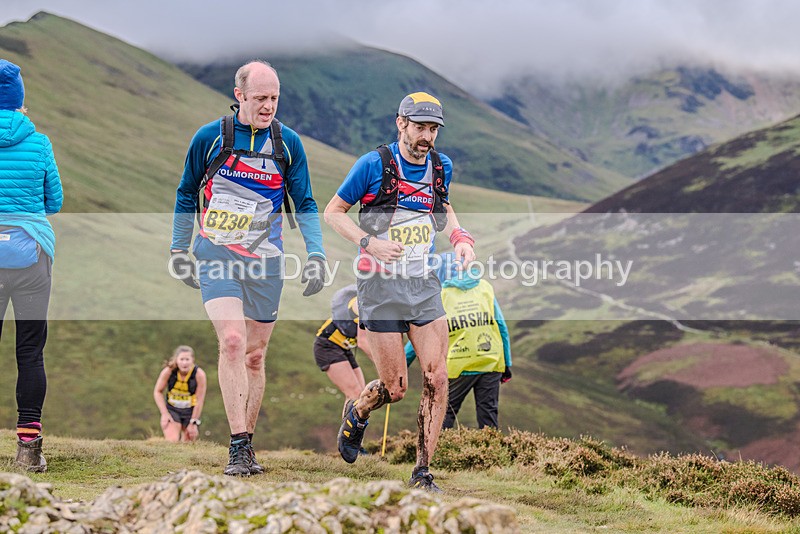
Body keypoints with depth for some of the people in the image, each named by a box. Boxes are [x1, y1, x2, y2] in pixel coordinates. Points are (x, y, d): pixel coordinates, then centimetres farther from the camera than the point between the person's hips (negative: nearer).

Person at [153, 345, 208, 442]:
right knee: (172, 442, -19)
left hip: (191, 411, 0)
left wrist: (193, 422, -8)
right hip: (172, 409, 0)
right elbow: (158, 391, -3)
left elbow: (200, 401, -12)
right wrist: (164, 413, -10)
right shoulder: (168, 371, -17)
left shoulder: (199, 374, -19)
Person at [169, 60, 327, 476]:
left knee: (254, 356, 8)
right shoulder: (209, 138, -2)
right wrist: (179, 249, 12)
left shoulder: (288, 143, 2)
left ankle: (246, 443, 21)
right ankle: (238, 447, -18)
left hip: (265, 262, 2)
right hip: (216, 255, -2)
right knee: (232, 341, -19)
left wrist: (316, 254, -3)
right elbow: (187, 195, 11)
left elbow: (304, 204, 8)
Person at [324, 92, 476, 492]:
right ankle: (357, 413, 34)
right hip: (381, 285, -4)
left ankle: (422, 473, 2)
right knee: (395, 387, -2)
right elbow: (333, 212, -2)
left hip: (425, 285, 4)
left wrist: (460, 238, 6)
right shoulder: (374, 164, -9)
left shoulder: (442, 167, 6)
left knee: (437, 378, -8)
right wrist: (370, 242, -17)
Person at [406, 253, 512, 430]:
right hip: (491, 363, 3)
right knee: (488, 413, 7)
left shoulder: (439, 296, 2)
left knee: (445, 413, 6)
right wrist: (506, 363, 15)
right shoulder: (486, 288, 10)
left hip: (458, 366, -2)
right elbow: (501, 327, 11)